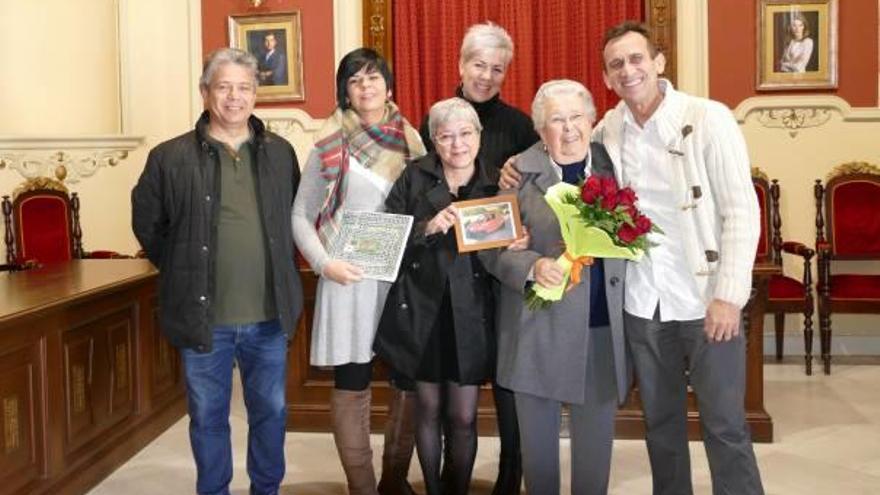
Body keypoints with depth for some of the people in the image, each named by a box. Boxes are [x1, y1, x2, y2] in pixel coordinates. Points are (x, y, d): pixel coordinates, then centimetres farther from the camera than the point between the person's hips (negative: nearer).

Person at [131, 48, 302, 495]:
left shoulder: (280, 153, 3)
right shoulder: (170, 157, -6)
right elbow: (147, 224, 4)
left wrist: (276, 272, 9)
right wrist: (185, 272, 3)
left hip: (269, 314, 2)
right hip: (203, 315, -2)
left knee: (271, 411, 15)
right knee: (208, 416, 12)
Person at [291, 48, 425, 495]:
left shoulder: (411, 139, 7)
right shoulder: (330, 145, -2)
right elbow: (300, 215, 3)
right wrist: (324, 263, -12)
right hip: (351, 278, -3)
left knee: (411, 381, 9)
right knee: (352, 386, 1)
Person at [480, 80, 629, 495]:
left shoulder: (614, 165, 6)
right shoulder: (519, 174, -1)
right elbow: (494, 247, -4)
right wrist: (533, 266, -21)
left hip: (603, 328, 2)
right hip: (538, 327, -2)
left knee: (596, 438, 12)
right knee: (537, 437, 12)